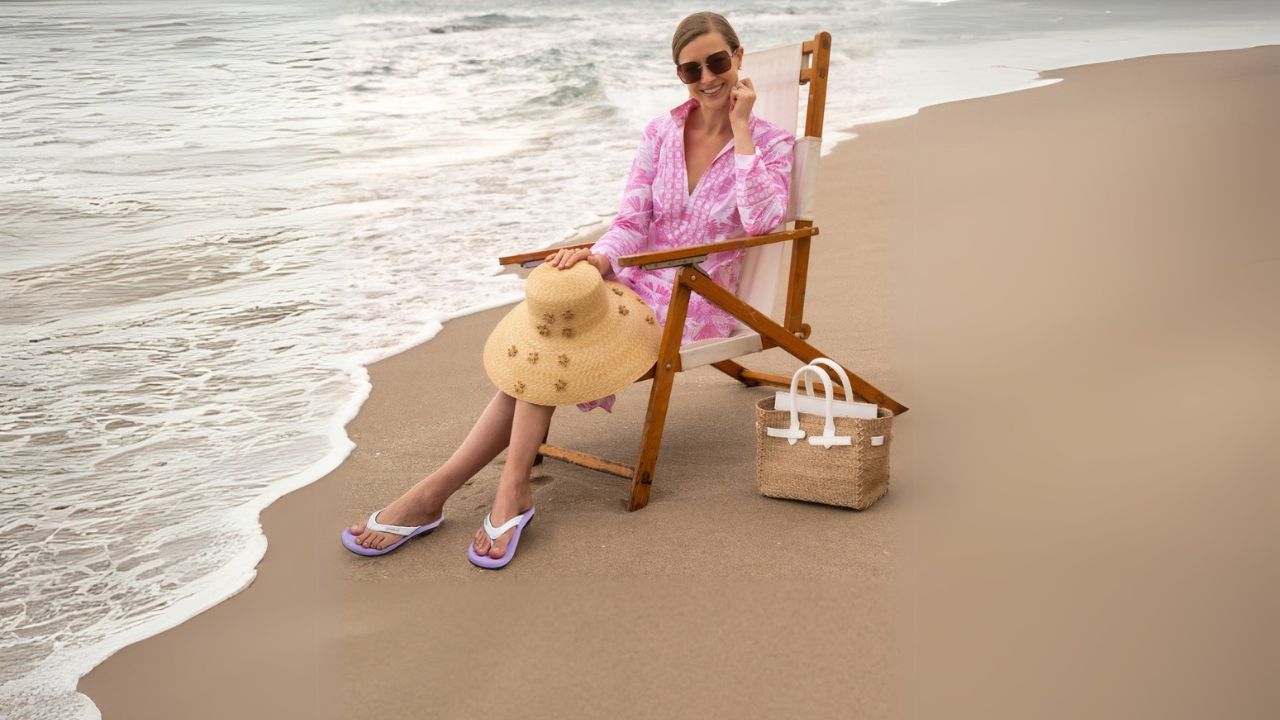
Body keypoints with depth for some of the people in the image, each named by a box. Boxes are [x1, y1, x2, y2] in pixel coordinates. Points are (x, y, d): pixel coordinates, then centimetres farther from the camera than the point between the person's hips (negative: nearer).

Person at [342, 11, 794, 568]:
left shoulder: (771, 143, 0)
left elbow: (762, 221, -19)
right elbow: (631, 222, 3)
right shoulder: (661, 132, 10)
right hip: (637, 284, 5)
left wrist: (740, 127, -15)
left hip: (697, 306, -4)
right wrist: (598, 259, -19)